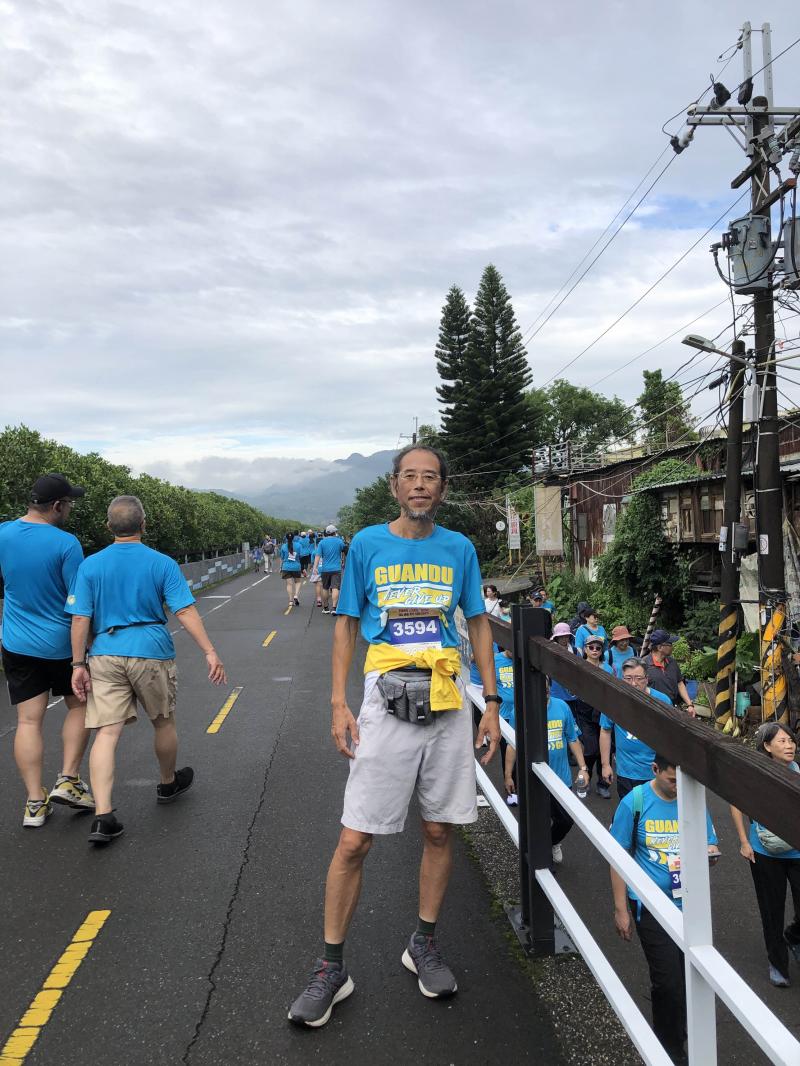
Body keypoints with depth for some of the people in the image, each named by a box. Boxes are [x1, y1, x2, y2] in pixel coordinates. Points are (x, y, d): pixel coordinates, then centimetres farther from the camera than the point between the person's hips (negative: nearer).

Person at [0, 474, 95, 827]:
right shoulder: (65, 543, -17)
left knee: (28, 720, 6)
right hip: (61, 643, -3)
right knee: (79, 706, 17)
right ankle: (68, 780, 11)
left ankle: (34, 802, 8)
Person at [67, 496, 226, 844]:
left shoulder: (90, 565, 2)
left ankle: (103, 816, -8)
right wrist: (210, 652, -9)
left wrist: (78, 664, 4)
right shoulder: (162, 563, -3)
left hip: (105, 655, 1)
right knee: (163, 723, 19)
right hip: (151, 652, -1)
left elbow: (80, 618, -1)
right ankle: (168, 784, 41)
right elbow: (185, 611, -9)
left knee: (106, 732, 0)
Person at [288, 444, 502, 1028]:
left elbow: (479, 624, 11)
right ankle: (332, 967, 16)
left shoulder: (459, 548, 6)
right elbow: (347, 625, 6)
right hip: (387, 700, -2)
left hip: (448, 701, 2)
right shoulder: (368, 543, 2)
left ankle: (424, 943, 33)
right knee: (354, 841, -1)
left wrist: (492, 703, 5)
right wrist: (339, 703, -2)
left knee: (440, 830, 12)